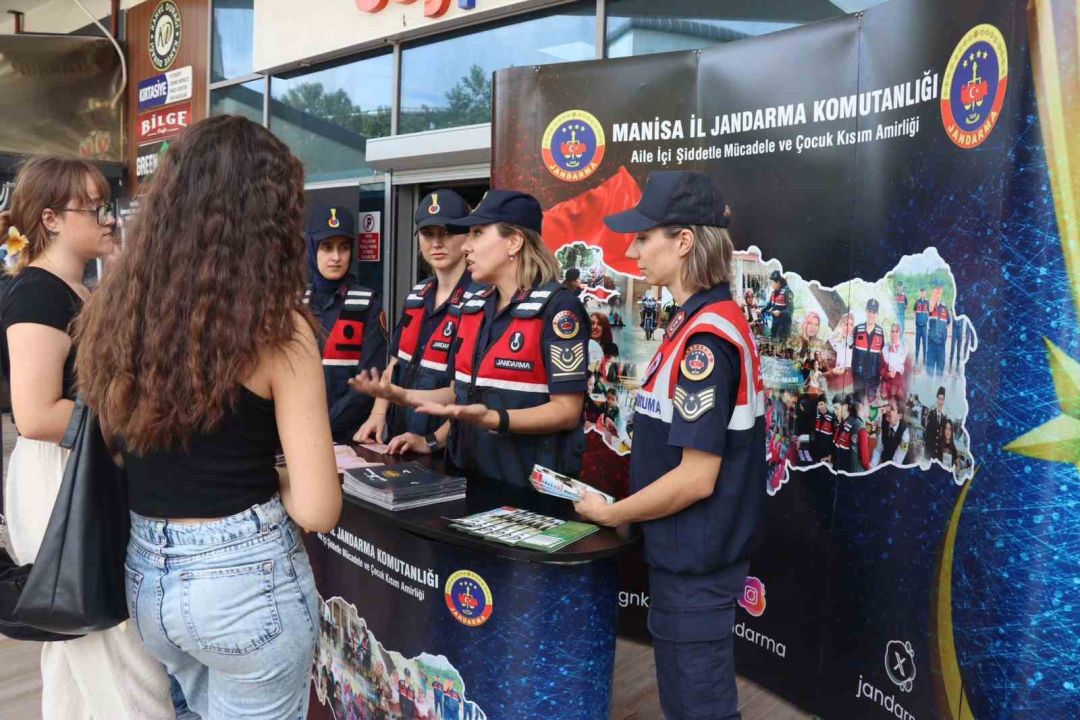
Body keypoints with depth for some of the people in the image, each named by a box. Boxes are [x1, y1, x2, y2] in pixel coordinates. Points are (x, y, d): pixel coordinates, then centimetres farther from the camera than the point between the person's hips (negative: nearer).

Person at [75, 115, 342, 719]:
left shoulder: (114, 310, -1)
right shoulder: (278, 329, -17)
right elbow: (318, 511, -18)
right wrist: (265, 482, 2)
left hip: (143, 575, 6)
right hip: (247, 578, -5)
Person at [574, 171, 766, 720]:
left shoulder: (705, 338, -23)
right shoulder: (712, 322, 7)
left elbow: (696, 478, -25)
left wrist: (610, 514, -12)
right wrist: (626, 507, 11)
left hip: (694, 562, -9)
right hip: (691, 552, 9)